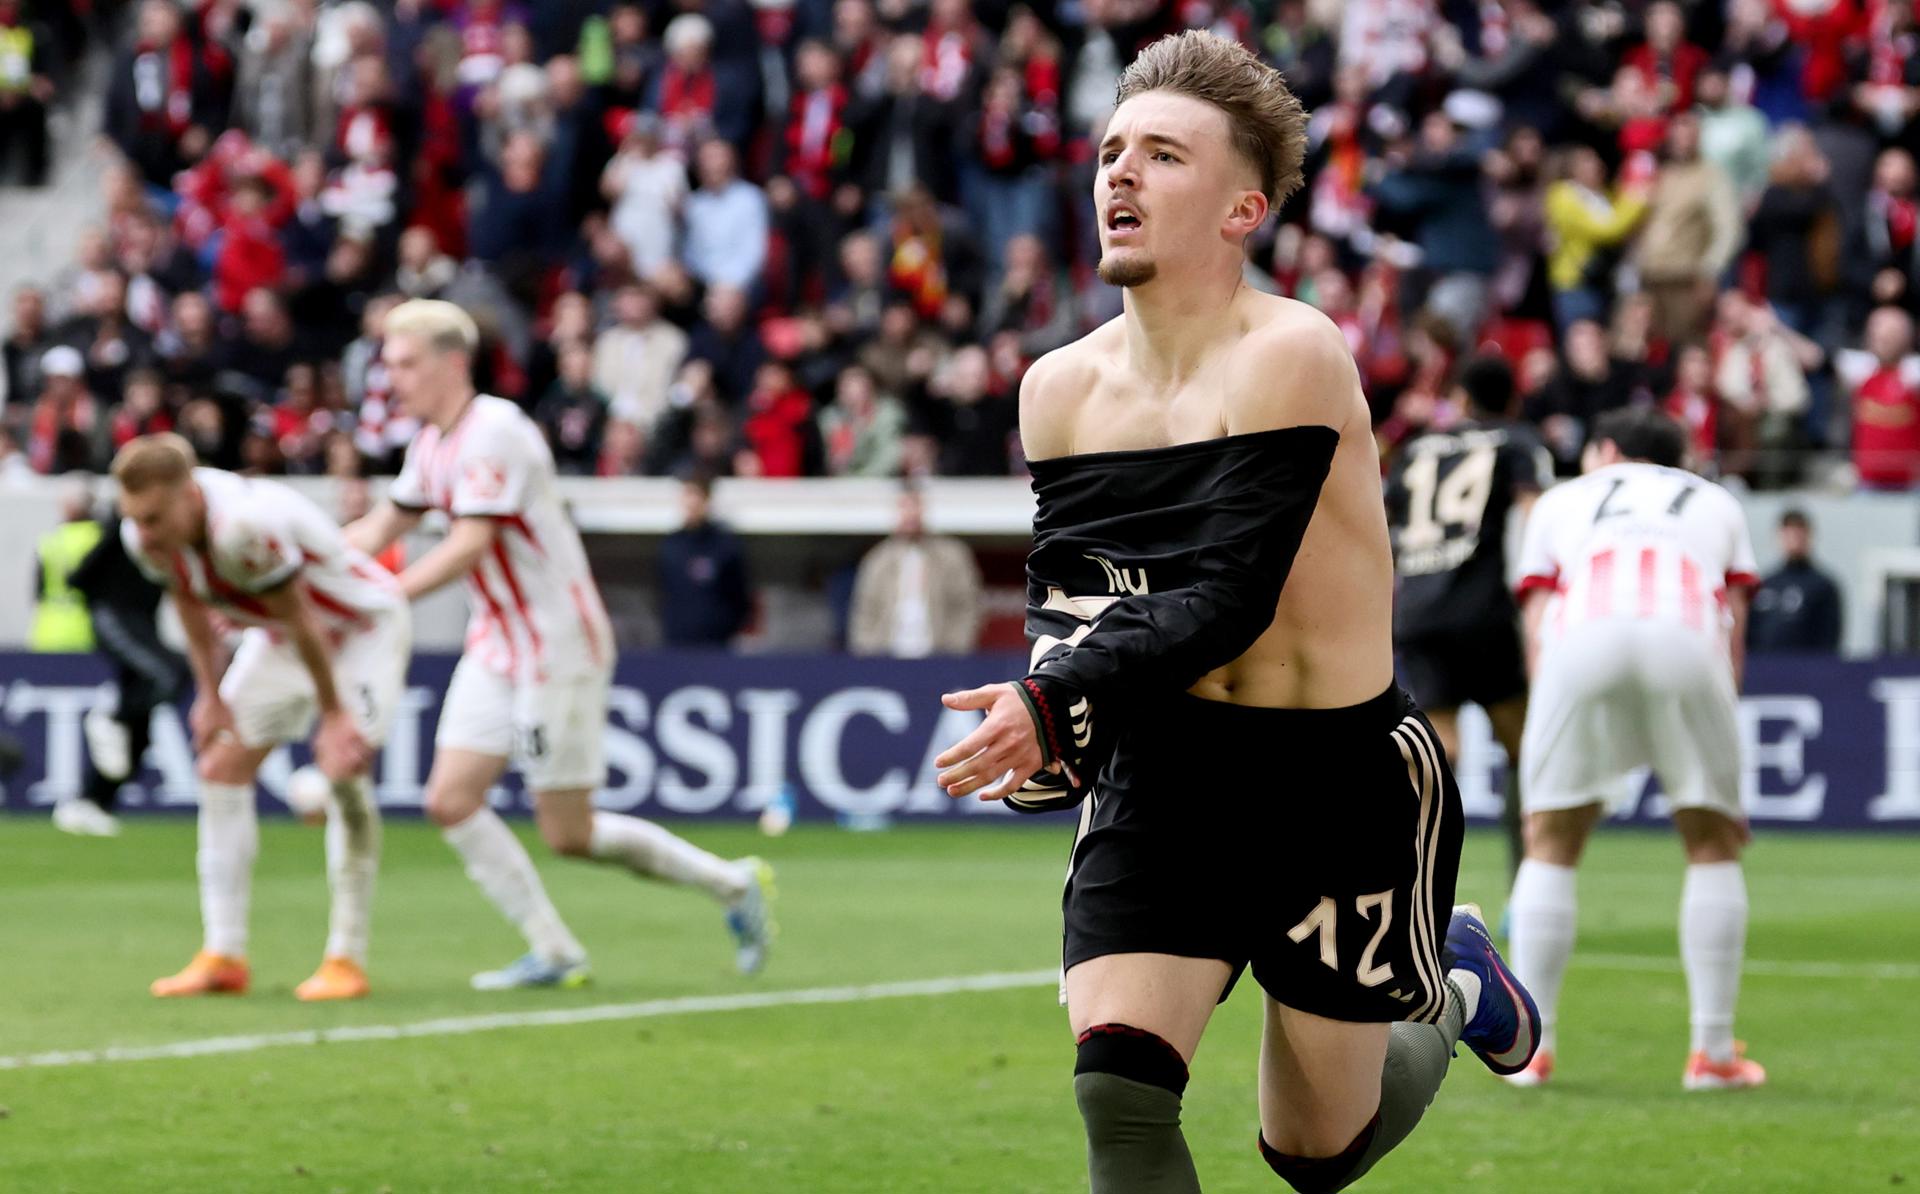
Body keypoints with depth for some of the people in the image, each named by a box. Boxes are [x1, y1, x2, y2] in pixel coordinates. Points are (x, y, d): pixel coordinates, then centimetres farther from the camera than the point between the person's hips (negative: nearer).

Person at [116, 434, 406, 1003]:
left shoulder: (246, 524, -41)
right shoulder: (143, 535, -18)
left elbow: (302, 620, -29)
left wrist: (333, 715, -18)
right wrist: (210, 694, 6)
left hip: (362, 629, -7)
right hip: (276, 640, 8)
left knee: (344, 771, -22)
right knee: (221, 769, -1)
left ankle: (346, 958, -15)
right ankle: (223, 957, 4)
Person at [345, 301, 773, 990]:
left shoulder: (494, 430, -19)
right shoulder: (433, 441, 9)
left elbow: (470, 544, -26)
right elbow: (379, 531, 18)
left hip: (558, 643, -9)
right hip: (497, 644, 9)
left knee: (569, 835, -5)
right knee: (451, 802, -2)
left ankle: (732, 884, 13)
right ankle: (554, 954, 4)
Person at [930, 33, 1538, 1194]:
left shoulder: (1290, 356, -17)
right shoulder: (1060, 389, 2)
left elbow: (1231, 597, -23)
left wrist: (1058, 703, -32)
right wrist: (1054, 739, -10)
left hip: (1338, 774, -4)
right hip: (1162, 773, 4)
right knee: (1119, 1095, -17)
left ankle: (1453, 992, 41)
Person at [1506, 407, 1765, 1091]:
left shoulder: (1562, 500, 34)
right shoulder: (1717, 503, 35)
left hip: (1580, 644, 0)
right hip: (1685, 643, 0)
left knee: (1549, 848, 13)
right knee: (1714, 847, 14)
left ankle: (1530, 1048, 10)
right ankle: (1712, 1052, 10)